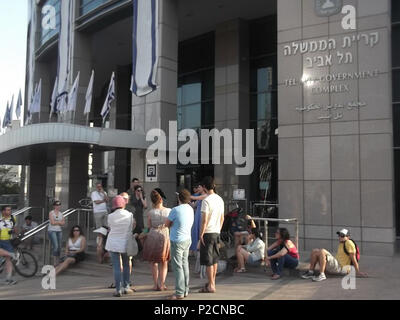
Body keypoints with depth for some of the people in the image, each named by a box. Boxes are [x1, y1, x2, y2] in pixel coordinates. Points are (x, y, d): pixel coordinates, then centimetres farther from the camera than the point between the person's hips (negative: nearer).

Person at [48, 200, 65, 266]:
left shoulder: (61, 213, 13)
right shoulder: (51, 213, -4)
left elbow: (63, 223, 7)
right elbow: (52, 222, -14)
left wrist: (56, 222, -7)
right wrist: (59, 222, -1)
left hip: (59, 231, 6)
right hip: (52, 230, -6)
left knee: (59, 246, 4)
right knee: (55, 246, -15)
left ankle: (58, 261, 13)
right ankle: (54, 262, -10)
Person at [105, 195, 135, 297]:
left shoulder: (111, 216, -11)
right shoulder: (129, 215, -9)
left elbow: (109, 228, 1)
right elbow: (131, 228, -1)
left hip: (113, 244, -1)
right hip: (125, 243, 1)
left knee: (117, 267, 3)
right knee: (126, 266, 16)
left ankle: (118, 289, 3)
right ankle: (126, 287, 22)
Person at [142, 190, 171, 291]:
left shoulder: (150, 212, -11)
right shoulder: (169, 211, -8)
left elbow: (149, 226, 2)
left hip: (153, 236, -1)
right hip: (165, 236, 1)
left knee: (154, 262, 15)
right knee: (164, 263, 16)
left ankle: (156, 284, 16)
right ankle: (162, 284, 12)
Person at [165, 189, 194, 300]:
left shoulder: (176, 210, -17)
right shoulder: (191, 209, 4)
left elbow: (167, 224, -5)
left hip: (177, 241, -7)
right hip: (187, 239, 7)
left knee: (178, 267, -2)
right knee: (185, 265, 14)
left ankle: (179, 293, 1)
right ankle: (185, 290, 21)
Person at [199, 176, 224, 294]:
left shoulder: (206, 200, -15)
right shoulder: (220, 199, 8)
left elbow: (204, 220, -17)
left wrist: (201, 234, -10)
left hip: (208, 233, -7)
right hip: (217, 232, 8)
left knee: (208, 260, -1)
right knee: (215, 258, 15)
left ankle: (210, 286, 4)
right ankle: (212, 282, 26)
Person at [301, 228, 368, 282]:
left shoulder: (349, 243, -8)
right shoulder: (341, 243, 19)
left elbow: (354, 259, -10)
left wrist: (358, 272, -9)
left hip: (339, 268, -9)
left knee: (322, 251, -28)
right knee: (315, 251, 2)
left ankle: (322, 275, -28)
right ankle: (310, 272, -1)